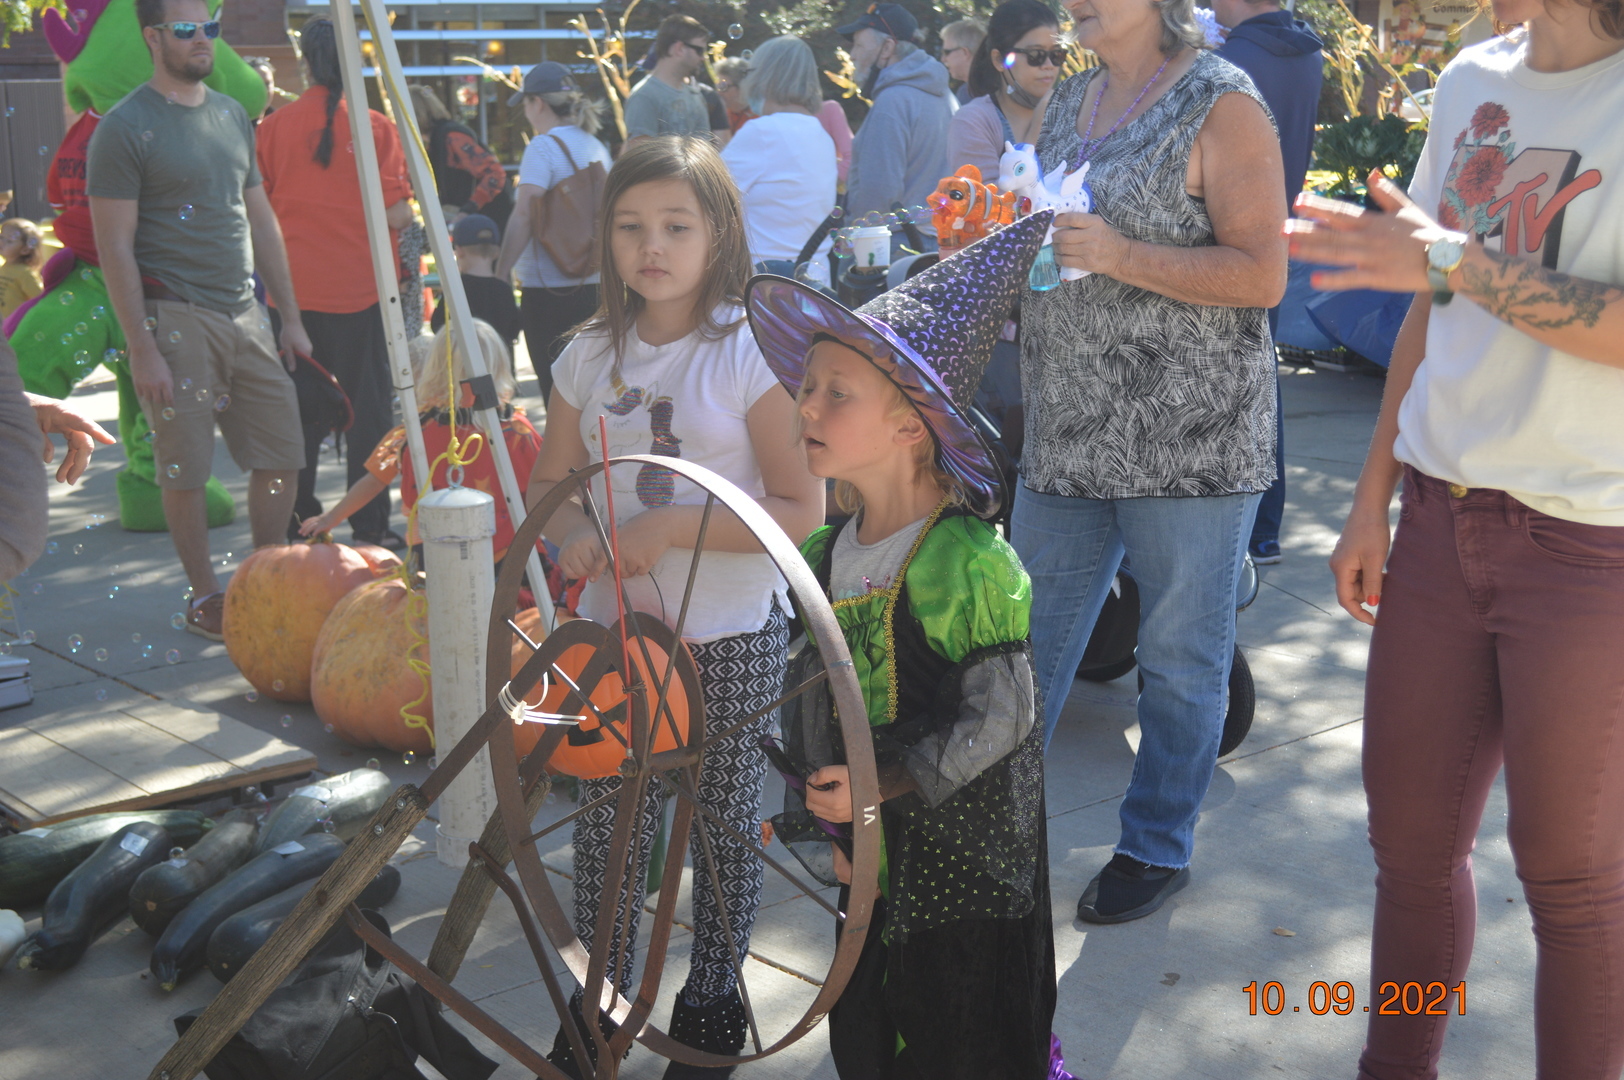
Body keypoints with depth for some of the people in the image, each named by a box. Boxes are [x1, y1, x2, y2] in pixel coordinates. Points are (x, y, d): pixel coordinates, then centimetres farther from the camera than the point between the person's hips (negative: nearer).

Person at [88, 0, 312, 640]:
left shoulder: (233, 116, 14)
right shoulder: (125, 128, -7)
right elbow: (115, 247, -10)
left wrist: (290, 316, 14)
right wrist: (141, 348, -15)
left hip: (245, 315, 6)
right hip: (176, 320, -6)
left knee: (281, 454, 7)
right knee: (185, 469, 0)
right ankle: (205, 598, 14)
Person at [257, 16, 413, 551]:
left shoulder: (274, 126, 0)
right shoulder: (375, 126, -7)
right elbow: (397, 215, -11)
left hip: (294, 290, 3)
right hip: (360, 290, -3)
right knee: (367, 407, 4)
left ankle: (297, 520, 20)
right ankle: (370, 526, 5)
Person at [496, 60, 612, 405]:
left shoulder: (544, 147, -10)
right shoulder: (596, 147, 11)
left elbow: (525, 216, -18)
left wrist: (501, 273, -15)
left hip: (549, 290, -7)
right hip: (594, 283, 7)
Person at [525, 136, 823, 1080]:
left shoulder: (750, 351, -12)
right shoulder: (591, 356, 3)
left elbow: (802, 508, -15)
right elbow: (553, 480, 14)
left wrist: (674, 527, -21)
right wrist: (576, 534, -9)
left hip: (733, 638, -4)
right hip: (613, 627, 4)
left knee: (724, 821, 10)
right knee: (606, 817, 11)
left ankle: (712, 998, 32)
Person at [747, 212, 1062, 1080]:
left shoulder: (970, 561, -20)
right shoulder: (822, 558, 1)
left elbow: (1000, 720, -19)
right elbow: (808, 705, 8)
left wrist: (883, 784, -21)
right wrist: (818, 825, 3)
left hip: (966, 854, -6)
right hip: (872, 853, 7)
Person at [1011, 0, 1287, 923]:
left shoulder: (1221, 102, -7)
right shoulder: (1069, 100, 14)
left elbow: (1263, 275, -13)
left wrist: (1117, 254, -21)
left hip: (1191, 439, -6)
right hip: (1069, 434, 6)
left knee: (1182, 659, 7)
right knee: (1029, 643, 11)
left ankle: (1159, 846, 24)